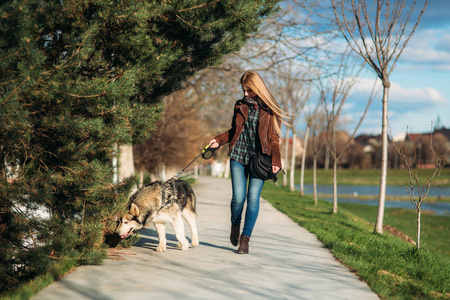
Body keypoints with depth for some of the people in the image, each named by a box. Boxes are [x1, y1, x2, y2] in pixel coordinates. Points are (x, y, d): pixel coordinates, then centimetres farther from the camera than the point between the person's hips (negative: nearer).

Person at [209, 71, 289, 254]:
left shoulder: (269, 110, 4)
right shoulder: (240, 106, 12)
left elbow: (274, 138, 5)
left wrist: (275, 161, -6)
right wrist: (218, 140, 7)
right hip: (238, 156, 2)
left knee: (253, 197, -9)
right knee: (239, 197, -8)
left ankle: (245, 239, -1)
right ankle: (235, 225, 22)